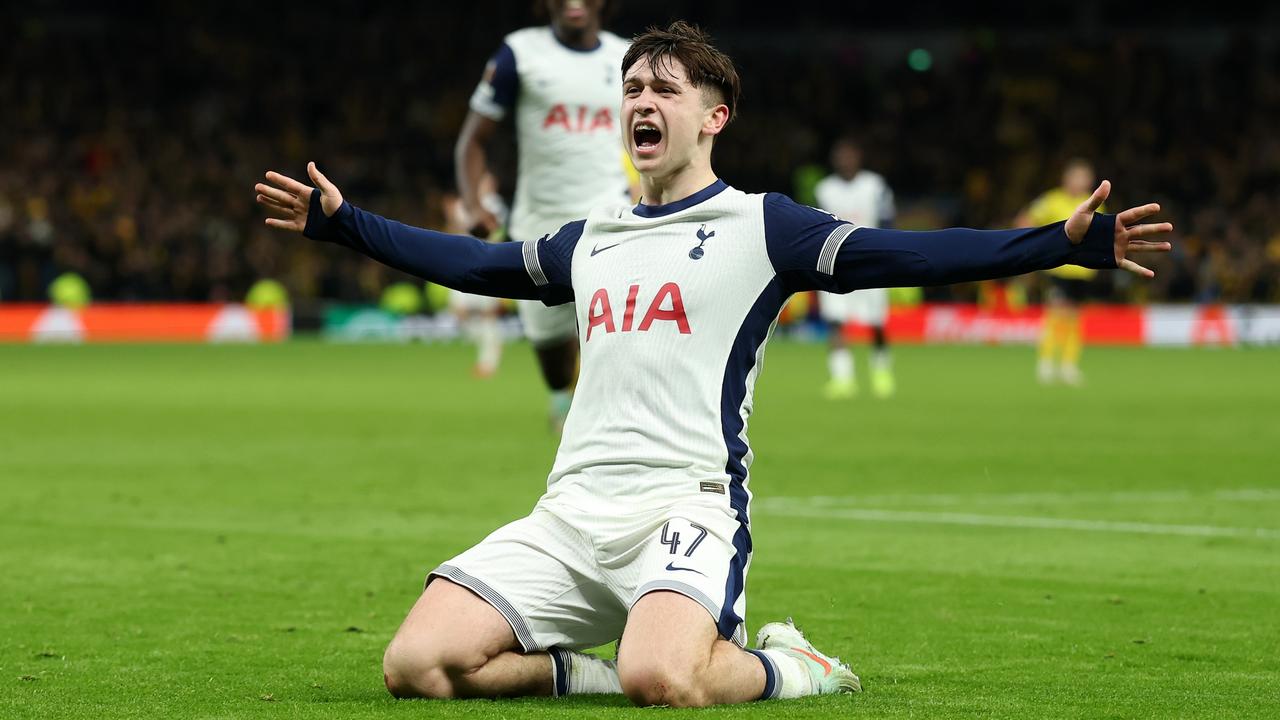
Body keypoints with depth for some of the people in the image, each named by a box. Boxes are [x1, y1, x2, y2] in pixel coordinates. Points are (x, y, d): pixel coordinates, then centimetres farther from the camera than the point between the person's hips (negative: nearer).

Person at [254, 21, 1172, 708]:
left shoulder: (760, 225, 4)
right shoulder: (590, 240, 21)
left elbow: (903, 255, -6)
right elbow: (473, 263, 36)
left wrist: (1069, 242, -17)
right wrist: (341, 220, 40)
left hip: (686, 506, -5)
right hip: (571, 516, 5)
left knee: (662, 679, -36)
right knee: (417, 664, -16)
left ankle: (782, 668, -2)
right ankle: (589, 671, 6)